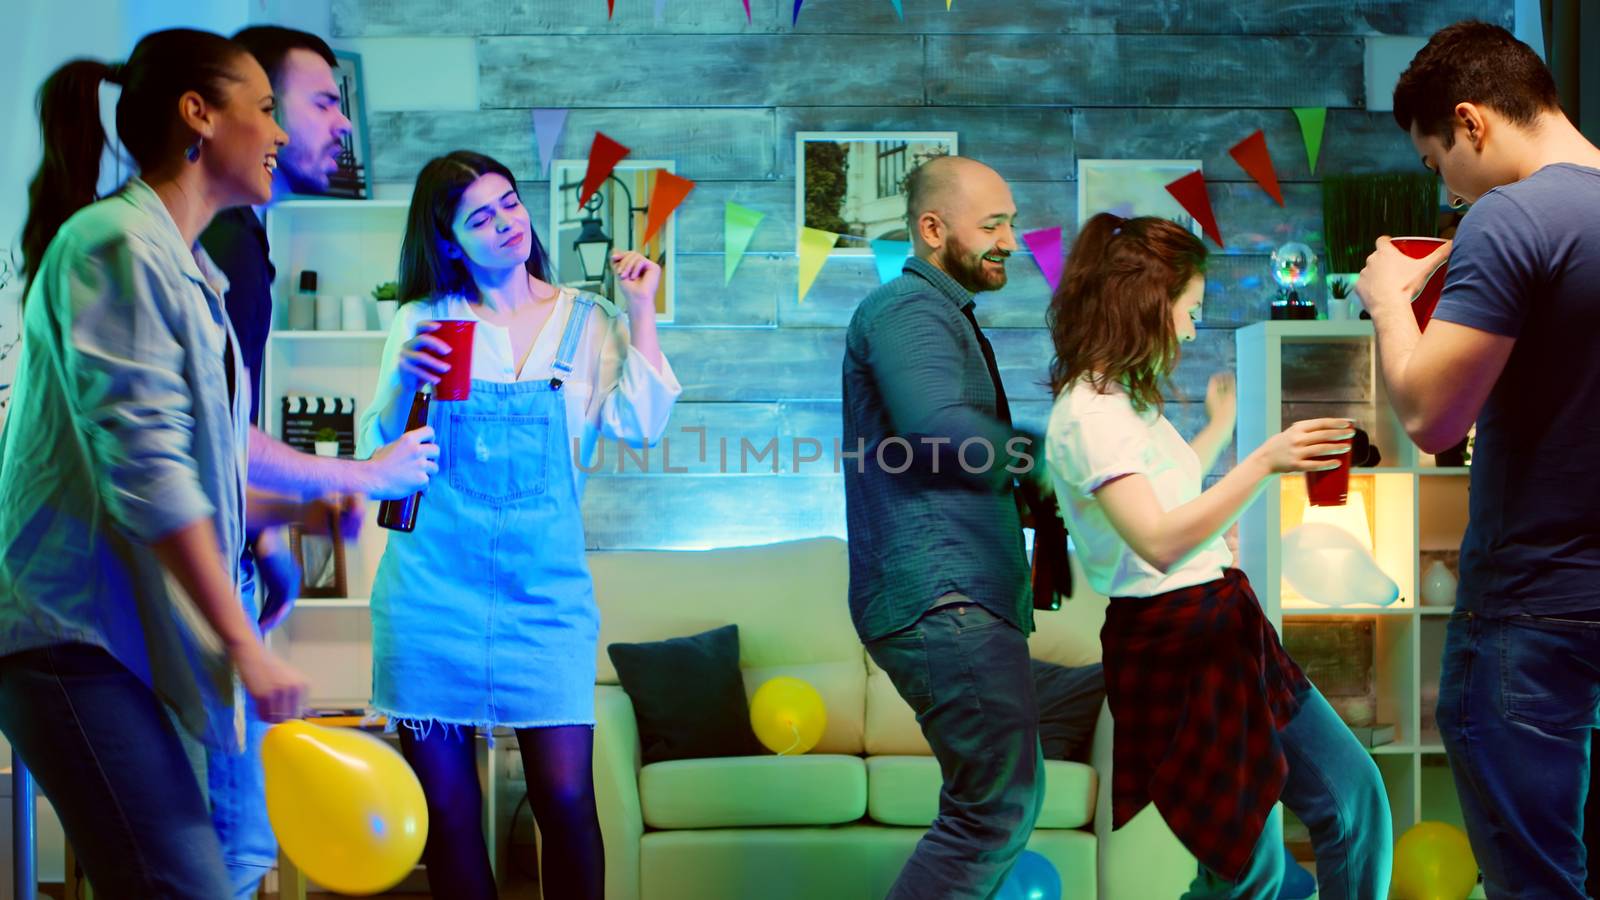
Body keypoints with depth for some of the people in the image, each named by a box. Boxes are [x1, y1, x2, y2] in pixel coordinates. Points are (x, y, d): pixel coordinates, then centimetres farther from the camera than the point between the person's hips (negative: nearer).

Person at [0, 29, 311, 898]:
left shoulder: (178, 266, 18)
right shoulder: (120, 244, -11)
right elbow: (145, 466, -19)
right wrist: (243, 644, -18)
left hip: (115, 626, 10)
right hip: (70, 627, -10)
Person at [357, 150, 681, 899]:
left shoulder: (587, 323, 9)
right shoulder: (423, 322, 6)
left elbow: (639, 424, -6)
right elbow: (379, 452, 2)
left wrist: (641, 310, -2)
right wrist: (405, 381, -15)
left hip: (544, 586, 0)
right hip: (432, 585, 0)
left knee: (566, 796, -8)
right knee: (445, 806, 4)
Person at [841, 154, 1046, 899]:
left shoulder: (945, 316, 26)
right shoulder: (907, 308, -9)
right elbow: (937, 428, -25)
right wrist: (1028, 454, -8)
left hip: (964, 596, 11)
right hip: (940, 594, -11)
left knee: (1001, 802, 15)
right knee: (998, 806, -13)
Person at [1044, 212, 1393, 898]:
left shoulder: (1131, 398, 13)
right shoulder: (1086, 415, -17)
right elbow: (1158, 541, -29)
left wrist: (1220, 427, 39)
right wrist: (1262, 463, -35)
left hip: (1225, 624, 10)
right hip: (1172, 643, -10)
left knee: (1356, 798, 6)